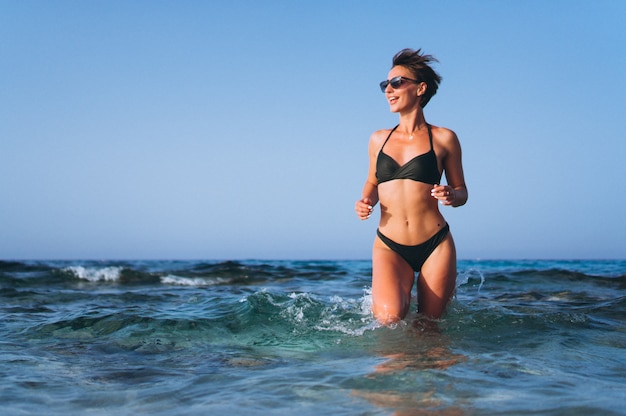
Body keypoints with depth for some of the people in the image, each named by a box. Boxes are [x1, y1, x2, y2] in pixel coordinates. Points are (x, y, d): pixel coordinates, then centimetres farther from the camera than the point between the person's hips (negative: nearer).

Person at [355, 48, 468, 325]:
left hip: (435, 245, -1)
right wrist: (366, 202, 1)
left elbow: (461, 191, 9)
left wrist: (451, 196, -15)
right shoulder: (378, 139, 10)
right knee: (390, 318, -23)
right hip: (389, 246, 1)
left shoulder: (443, 138, 2)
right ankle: (379, 301, 13)